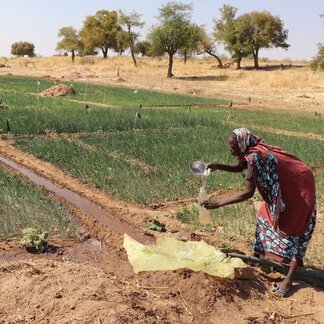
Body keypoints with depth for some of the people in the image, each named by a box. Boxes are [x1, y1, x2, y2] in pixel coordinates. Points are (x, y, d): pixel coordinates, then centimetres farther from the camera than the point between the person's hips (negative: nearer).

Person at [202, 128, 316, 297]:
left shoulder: (255, 157, -30)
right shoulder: (253, 151, -5)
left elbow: (247, 193, -31)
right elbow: (239, 167, 15)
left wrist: (218, 203, -27)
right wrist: (218, 166, -3)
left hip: (299, 189, -9)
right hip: (284, 188, 9)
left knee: (291, 230, -8)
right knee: (265, 217, 14)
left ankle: (289, 278, -4)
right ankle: (258, 256, 28)